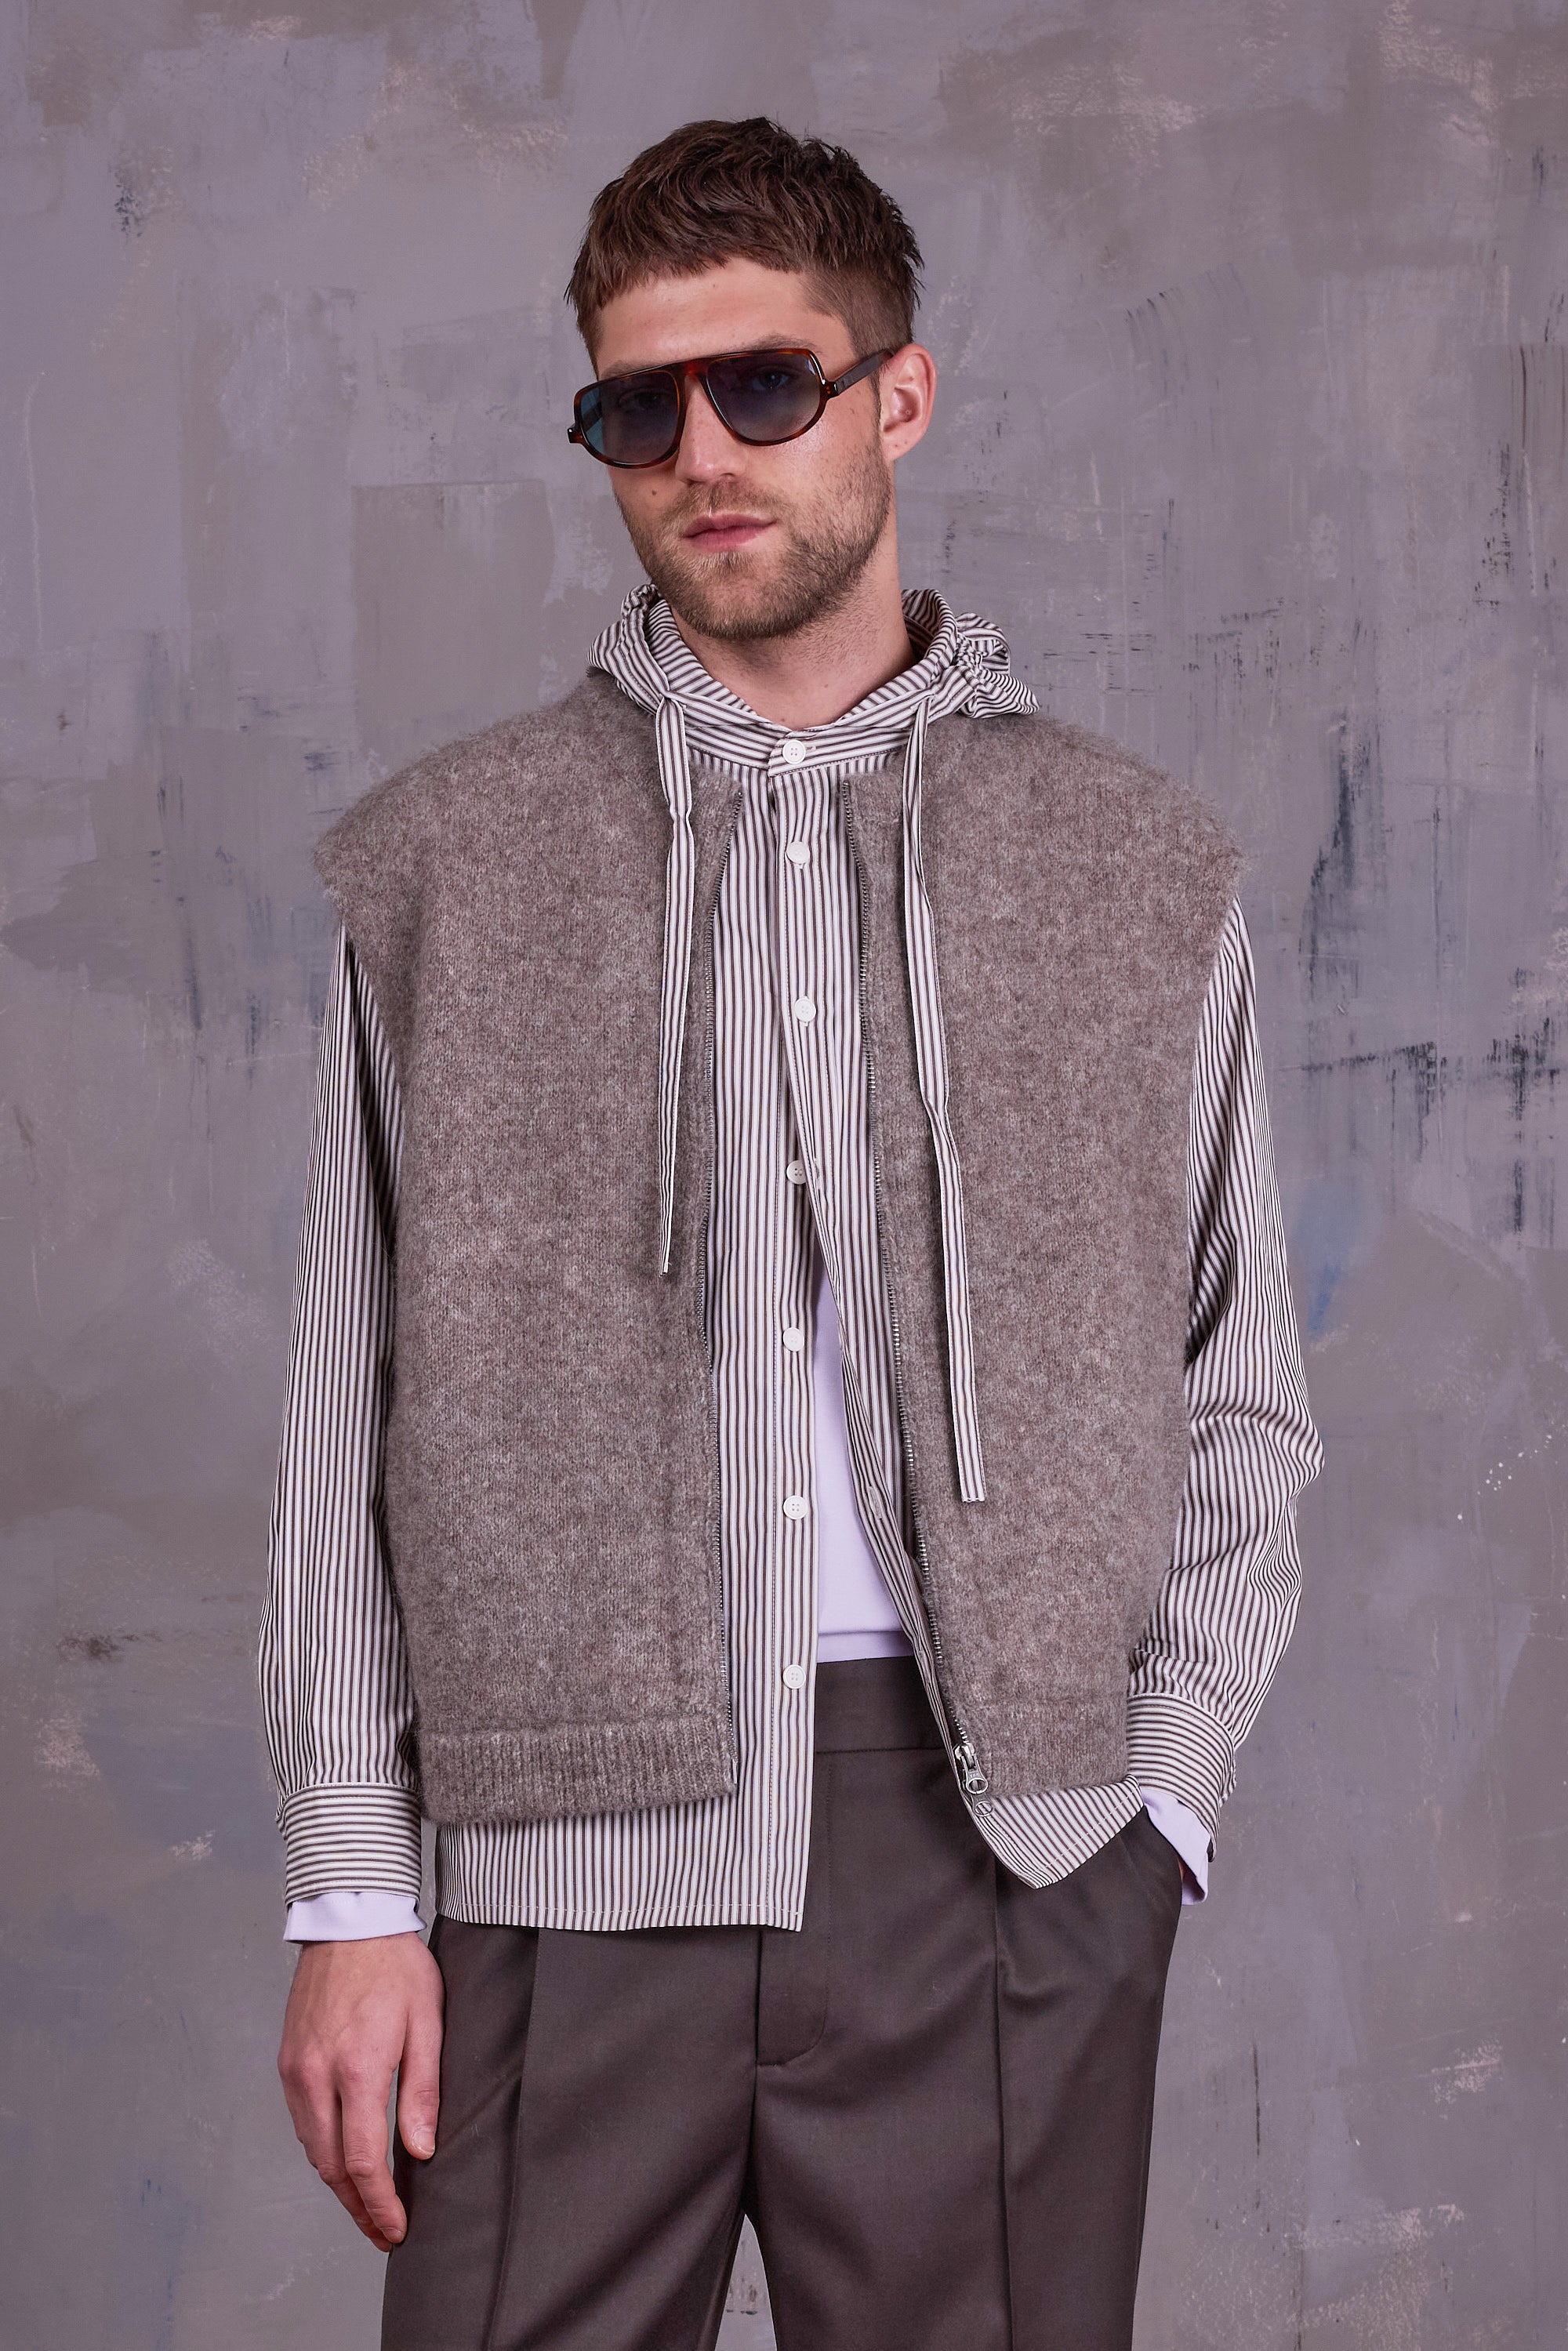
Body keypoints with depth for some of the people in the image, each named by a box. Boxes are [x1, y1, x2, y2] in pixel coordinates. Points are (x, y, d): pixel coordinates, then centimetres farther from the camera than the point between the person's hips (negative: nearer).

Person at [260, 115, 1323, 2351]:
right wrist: (353, 1880, 0)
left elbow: (1239, 1408, 10)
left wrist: (1157, 1804, -1)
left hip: (1009, 1848, 0)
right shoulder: (444, 868, 8)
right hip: (572, 1841, 0)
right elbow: (353, 1410, 6)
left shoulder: (1140, 875, 9)